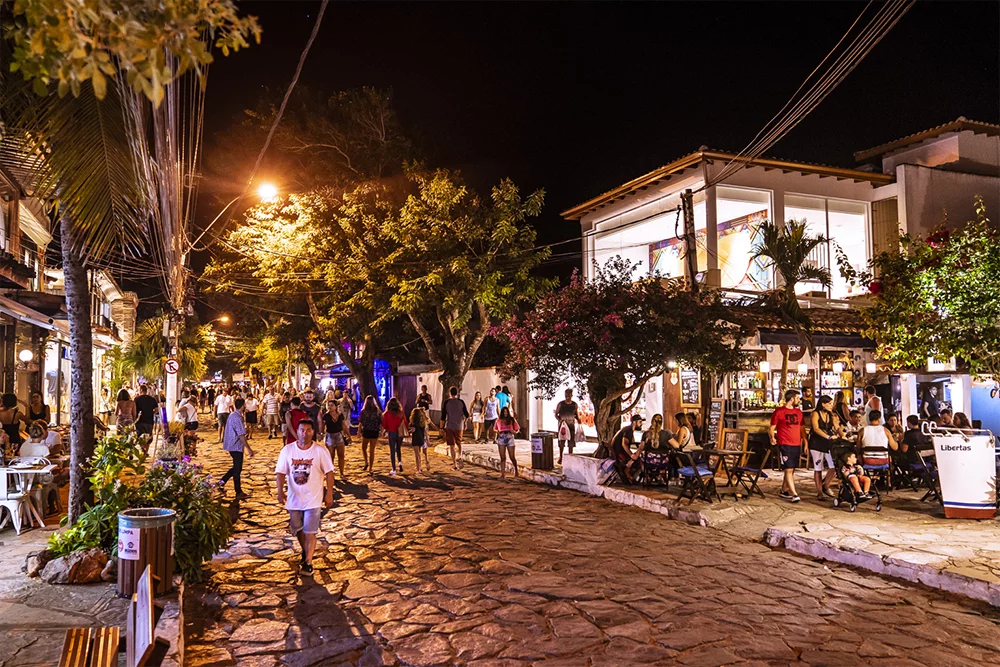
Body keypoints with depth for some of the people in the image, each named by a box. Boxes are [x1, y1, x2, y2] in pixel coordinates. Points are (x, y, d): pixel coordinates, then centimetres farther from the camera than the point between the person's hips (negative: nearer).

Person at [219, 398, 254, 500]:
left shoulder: (232, 415, 9)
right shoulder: (237, 418, -22)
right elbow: (241, 436, -25)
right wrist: (249, 449, -23)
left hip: (231, 445, 9)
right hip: (236, 446, -9)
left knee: (237, 467, 20)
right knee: (237, 469, 0)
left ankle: (222, 482, 20)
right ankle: (239, 493, 7)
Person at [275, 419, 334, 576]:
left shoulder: (320, 451, -11)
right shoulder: (287, 450, -6)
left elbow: (329, 473, -5)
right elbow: (280, 473, -4)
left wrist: (329, 494, -6)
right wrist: (280, 491, -19)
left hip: (313, 499, -3)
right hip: (294, 498, 3)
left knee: (310, 532, -4)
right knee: (298, 530, 18)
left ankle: (308, 562, 8)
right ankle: (305, 551, 43)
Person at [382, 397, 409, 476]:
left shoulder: (387, 413, -9)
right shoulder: (401, 413, -6)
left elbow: (384, 425, -2)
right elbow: (405, 422, -1)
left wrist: (386, 430, 20)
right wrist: (408, 430, 18)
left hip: (391, 433, -2)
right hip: (400, 433, 2)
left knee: (392, 451, 6)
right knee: (399, 449, 24)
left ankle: (394, 469, 6)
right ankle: (400, 462, 5)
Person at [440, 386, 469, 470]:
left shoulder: (446, 403, -5)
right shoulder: (461, 402, -1)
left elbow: (443, 417, -6)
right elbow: (466, 415, 2)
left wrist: (442, 427, 2)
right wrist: (464, 423, 20)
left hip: (449, 426, -2)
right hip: (459, 426, 2)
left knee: (452, 446, 4)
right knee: (459, 443, 24)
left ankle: (455, 464, 3)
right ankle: (459, 457, 5)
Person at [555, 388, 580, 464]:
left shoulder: (575, 405, 4)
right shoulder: (560, 404, -4)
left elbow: (576, 414, 13)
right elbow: (556, 414, -1)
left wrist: (578, 419, -7)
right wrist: (559, 419, -19)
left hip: (571, 424, 2)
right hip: (562, 424, -2)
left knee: (571, 442, 3)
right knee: (561, 441, -4)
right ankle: (560, 457, 8)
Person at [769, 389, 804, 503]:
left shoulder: (798, 412, 14)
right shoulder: (779, 412, -4)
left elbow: (801, 428, 21)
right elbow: (771, 428, -2)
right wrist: (772, 437, -17)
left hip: (797, 445, 7)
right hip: (785, 445, -6)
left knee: (791, 470, 11)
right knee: (788, 470, -11)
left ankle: (784, 491, 22)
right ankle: (794, 494, -13)